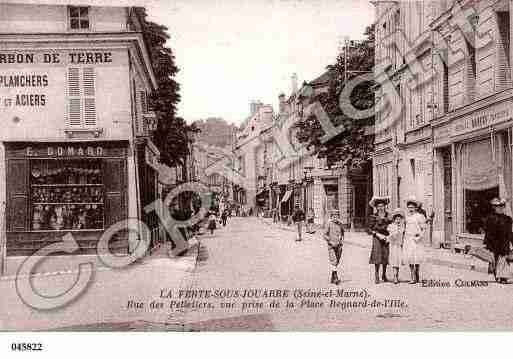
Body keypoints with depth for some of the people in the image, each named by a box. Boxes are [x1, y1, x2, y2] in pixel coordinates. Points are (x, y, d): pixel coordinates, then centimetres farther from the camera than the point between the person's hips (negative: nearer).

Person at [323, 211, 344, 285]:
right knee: (333, 261, -15)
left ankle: (332, 279, 22)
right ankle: (336, 278, -16)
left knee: (337, 262, 9)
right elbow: (325, 235, -5)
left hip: (338, 246, 5)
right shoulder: (329, 224, -6)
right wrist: (331, 242, -14)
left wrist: (342, 241, 3)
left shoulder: (340, 224, 6)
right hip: (331, 246, -5)